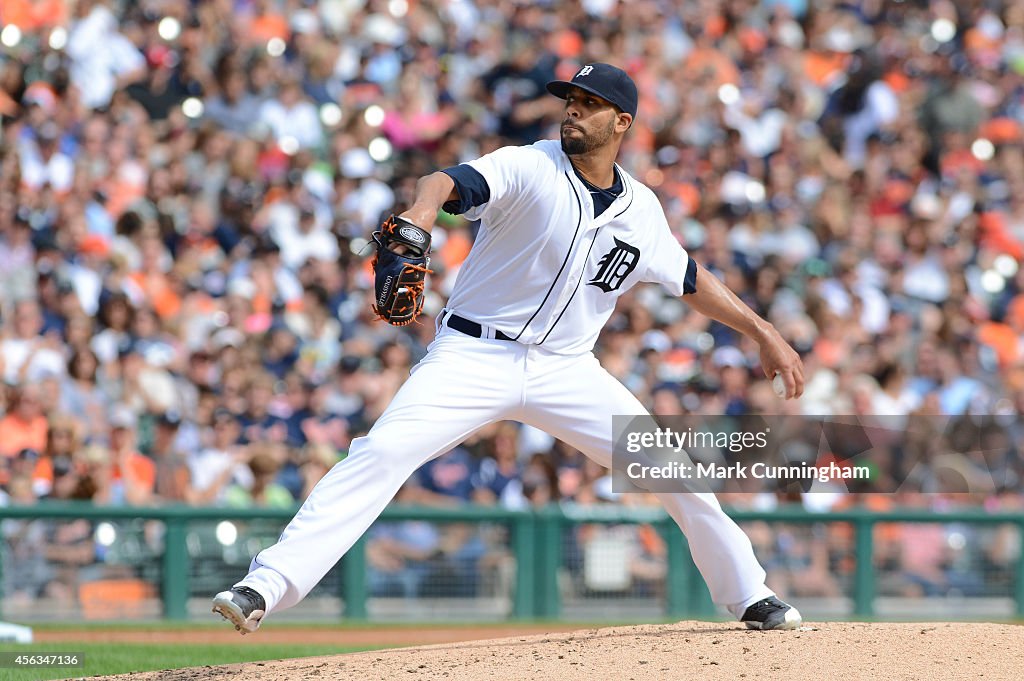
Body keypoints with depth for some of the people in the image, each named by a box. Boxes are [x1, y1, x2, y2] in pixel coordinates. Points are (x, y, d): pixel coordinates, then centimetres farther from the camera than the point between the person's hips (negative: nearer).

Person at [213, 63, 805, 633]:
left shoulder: (641, 210, 7)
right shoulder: (529, 168, -8)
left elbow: (690, 279, 22)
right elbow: (451, 183, -27)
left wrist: (764, 332, 20)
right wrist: (421, 211, -50)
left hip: (566, 370, 4)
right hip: (473, 355, -4)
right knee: (380, 455, -22)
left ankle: (750, 598, 18)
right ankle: (266, 587, -26)